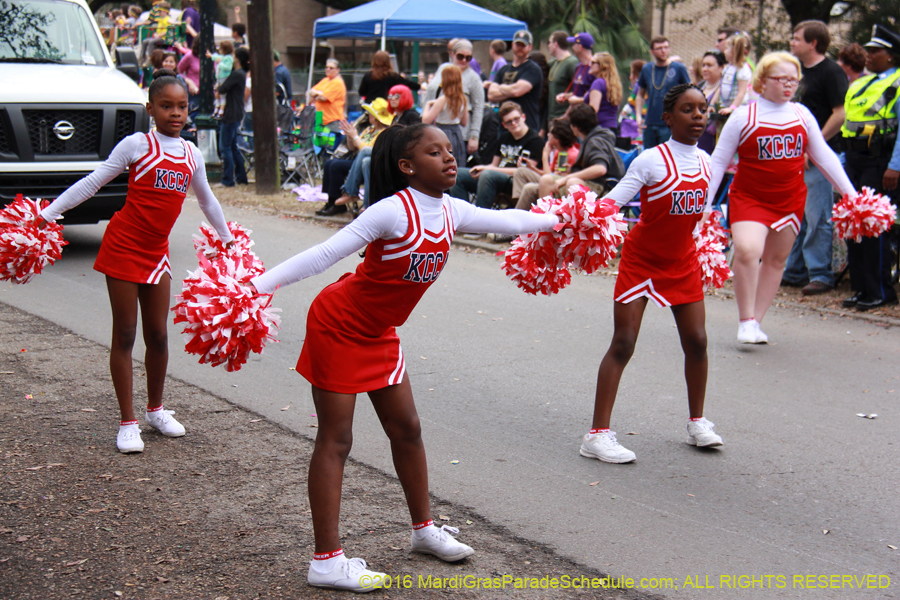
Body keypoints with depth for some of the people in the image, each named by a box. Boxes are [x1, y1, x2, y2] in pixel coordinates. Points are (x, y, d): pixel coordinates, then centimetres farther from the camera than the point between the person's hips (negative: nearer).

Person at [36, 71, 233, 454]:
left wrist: (226, 237, 35)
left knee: (158, 335, 9)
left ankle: (155, 409, 29)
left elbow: (206, 199, 24)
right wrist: (47, 214, -9)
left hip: (157, 252, 4)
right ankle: (128, 423, 8)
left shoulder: (192, 155, 7)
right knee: (124, 335, 1)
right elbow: (92, 183, -5)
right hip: (123, 247, -4)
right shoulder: (137, 145, -8)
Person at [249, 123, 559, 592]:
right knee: (335, 440, -6)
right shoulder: (393, 212, -25)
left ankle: (423, 529, 33)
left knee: (406, 429, 15)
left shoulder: (450, 211, -2)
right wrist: (259, 285, -37)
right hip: (338, 327, -8)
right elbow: (325, 254, -30)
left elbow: (505, 220, 17)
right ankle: (326, 561, -1)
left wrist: (556, 220, 29)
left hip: (379, 334, 8)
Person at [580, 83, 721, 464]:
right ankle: (598, 435, -3)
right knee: (623, 343, -7)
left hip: (683, 261, 6)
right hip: (641, 260, -5)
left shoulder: (703, 160, 1)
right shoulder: (651, 161, -17)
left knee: (696, 341, 6)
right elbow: (611, 202, -22)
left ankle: (697, 423, 25)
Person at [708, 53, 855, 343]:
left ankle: (755, 323, 21)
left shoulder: (802, 115, 5)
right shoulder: (743, 116, -6)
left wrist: (850, 193, 8)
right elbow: (719, 161, 0)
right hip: (749, 197, -4)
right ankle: (746, 321, -10)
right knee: (747, 251, -24)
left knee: (776, 259, 9)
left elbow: (824, 156, 11)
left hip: (790, 199, 4)